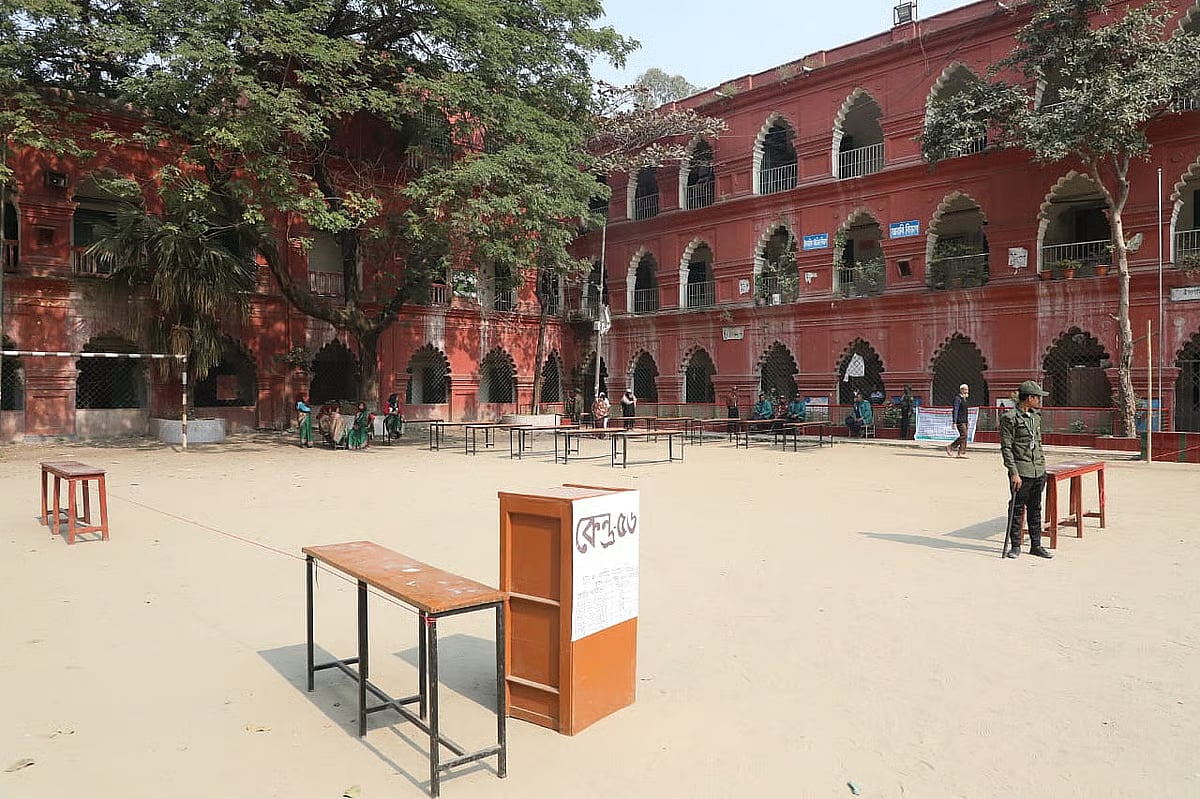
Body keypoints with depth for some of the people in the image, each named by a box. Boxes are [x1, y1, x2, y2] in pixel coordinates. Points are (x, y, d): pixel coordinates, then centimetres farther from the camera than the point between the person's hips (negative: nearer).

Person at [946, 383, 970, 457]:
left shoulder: (964, 399, 18)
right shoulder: (957, 399, -10)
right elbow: (955, 411, -15)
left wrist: (967, 422, 21)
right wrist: (954, 423, -20)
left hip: (964, 421, 9)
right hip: (959, 421, -9)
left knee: (964, 436, 4)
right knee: (963, 435, -14)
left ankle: (962, 453, 7)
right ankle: (950, 447, -5)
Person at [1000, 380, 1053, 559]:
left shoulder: (1036, 416, 13)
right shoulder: (1009, 417, -11)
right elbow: (1006, 448, -13)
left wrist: (1042, 466, 17)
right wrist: (1014, 473, -17)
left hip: (1038, 472, 7)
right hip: (1021, 472, -7)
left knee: (1035, 510, 12)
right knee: (1017, 509, 1)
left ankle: (1036, 545, 21)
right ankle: (1015, 546, 11)